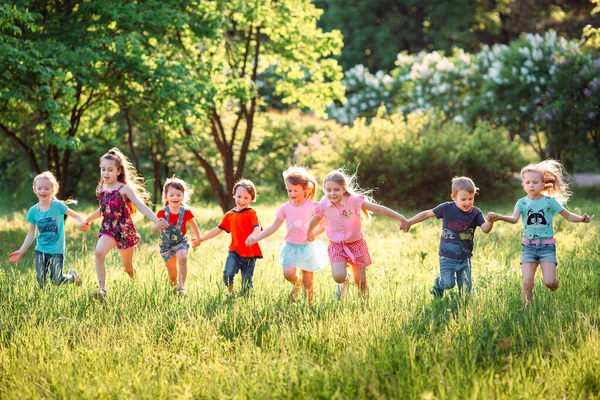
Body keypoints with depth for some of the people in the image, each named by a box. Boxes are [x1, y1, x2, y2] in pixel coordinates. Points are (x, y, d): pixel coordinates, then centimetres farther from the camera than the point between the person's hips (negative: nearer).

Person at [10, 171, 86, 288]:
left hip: (57, 251, -3)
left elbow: (76, 216, -5)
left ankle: (74, 277, 25)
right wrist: (21, 251, 6)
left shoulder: (58, 205, -8)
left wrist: (83, 223, -28)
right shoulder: (33, 211, 1)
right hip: (40, 250, 3)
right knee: (41, 281, -8)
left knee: (57, 281, -7)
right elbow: (31, 234, 9)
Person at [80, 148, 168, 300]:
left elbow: (141, 206, -18)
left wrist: (157, 221, -31)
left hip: (125, 229, -3)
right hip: (107, 228, 3)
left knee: (128, 267, 11)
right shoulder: (101, 189, 5)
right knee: (99, 252, -28)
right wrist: (88, 220, 30)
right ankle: (102, 289, -27)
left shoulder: (124, 189, -10)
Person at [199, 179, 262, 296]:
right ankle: (231, 293, 6)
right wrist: (201, 239, 18)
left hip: (249, 254, -2)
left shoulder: (251, 213, -3)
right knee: (228, 274, -20)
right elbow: (218, 229, 18)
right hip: (235, 251, 2)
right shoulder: (229, 215, 10)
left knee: (247, 284, 2)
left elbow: (257, 228, -19)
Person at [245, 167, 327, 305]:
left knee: (308, 281, 2)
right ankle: (296, 284, 15)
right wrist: (256, 238, -5)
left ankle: (309, 303, 23)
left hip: (307, 246, -2)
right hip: (291, 246, 2)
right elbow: (273, 228, 3)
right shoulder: (285, 208, 0)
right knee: (288, 273, -19)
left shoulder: (312, 206, -6)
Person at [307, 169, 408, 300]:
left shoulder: (354, 200, -17)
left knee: (360, 281, 3)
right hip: (336, 245, 1)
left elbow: (379, 209, -17)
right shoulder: (323, 205, -11)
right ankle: (345, 281, 18)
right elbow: (314, 221, 10)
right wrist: (309, 234, 28)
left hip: (356, 243, -1)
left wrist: (399, 217, -20)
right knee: (338, 276, -20)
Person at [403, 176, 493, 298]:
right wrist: (409, 222, -2)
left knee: (466, 287, 1)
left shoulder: (476, 213, -6)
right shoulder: (447, 208, -9)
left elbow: (485, 229, -18)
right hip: (447, 256, -2)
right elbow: (427, 214, -1)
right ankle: (438, 283, 23)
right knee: (448, 283, -11)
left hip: (465, 257, 2)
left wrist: (490, 222, -40)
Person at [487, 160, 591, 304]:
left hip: (547, 245, -1)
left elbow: (568, 216, 3)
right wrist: (498, 217, -36)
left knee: (549, 282, -10)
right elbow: (514, 218, -16)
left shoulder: (550, 201, -1)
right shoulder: (522, 203, 1)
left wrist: (581, 219, -17)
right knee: (527, 282, -7)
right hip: (528, 245, 1)